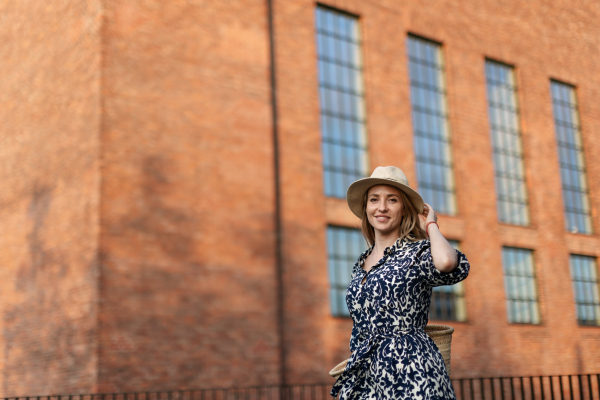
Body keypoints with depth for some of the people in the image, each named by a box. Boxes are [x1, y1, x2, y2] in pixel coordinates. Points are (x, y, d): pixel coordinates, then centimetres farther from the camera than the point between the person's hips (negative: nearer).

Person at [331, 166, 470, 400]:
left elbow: (446, 262, -29)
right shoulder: (362, 264, 13)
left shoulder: (418, 252, -5)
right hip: (365, 375, 6)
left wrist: (431, 225, -10)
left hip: (410, 372, -5)